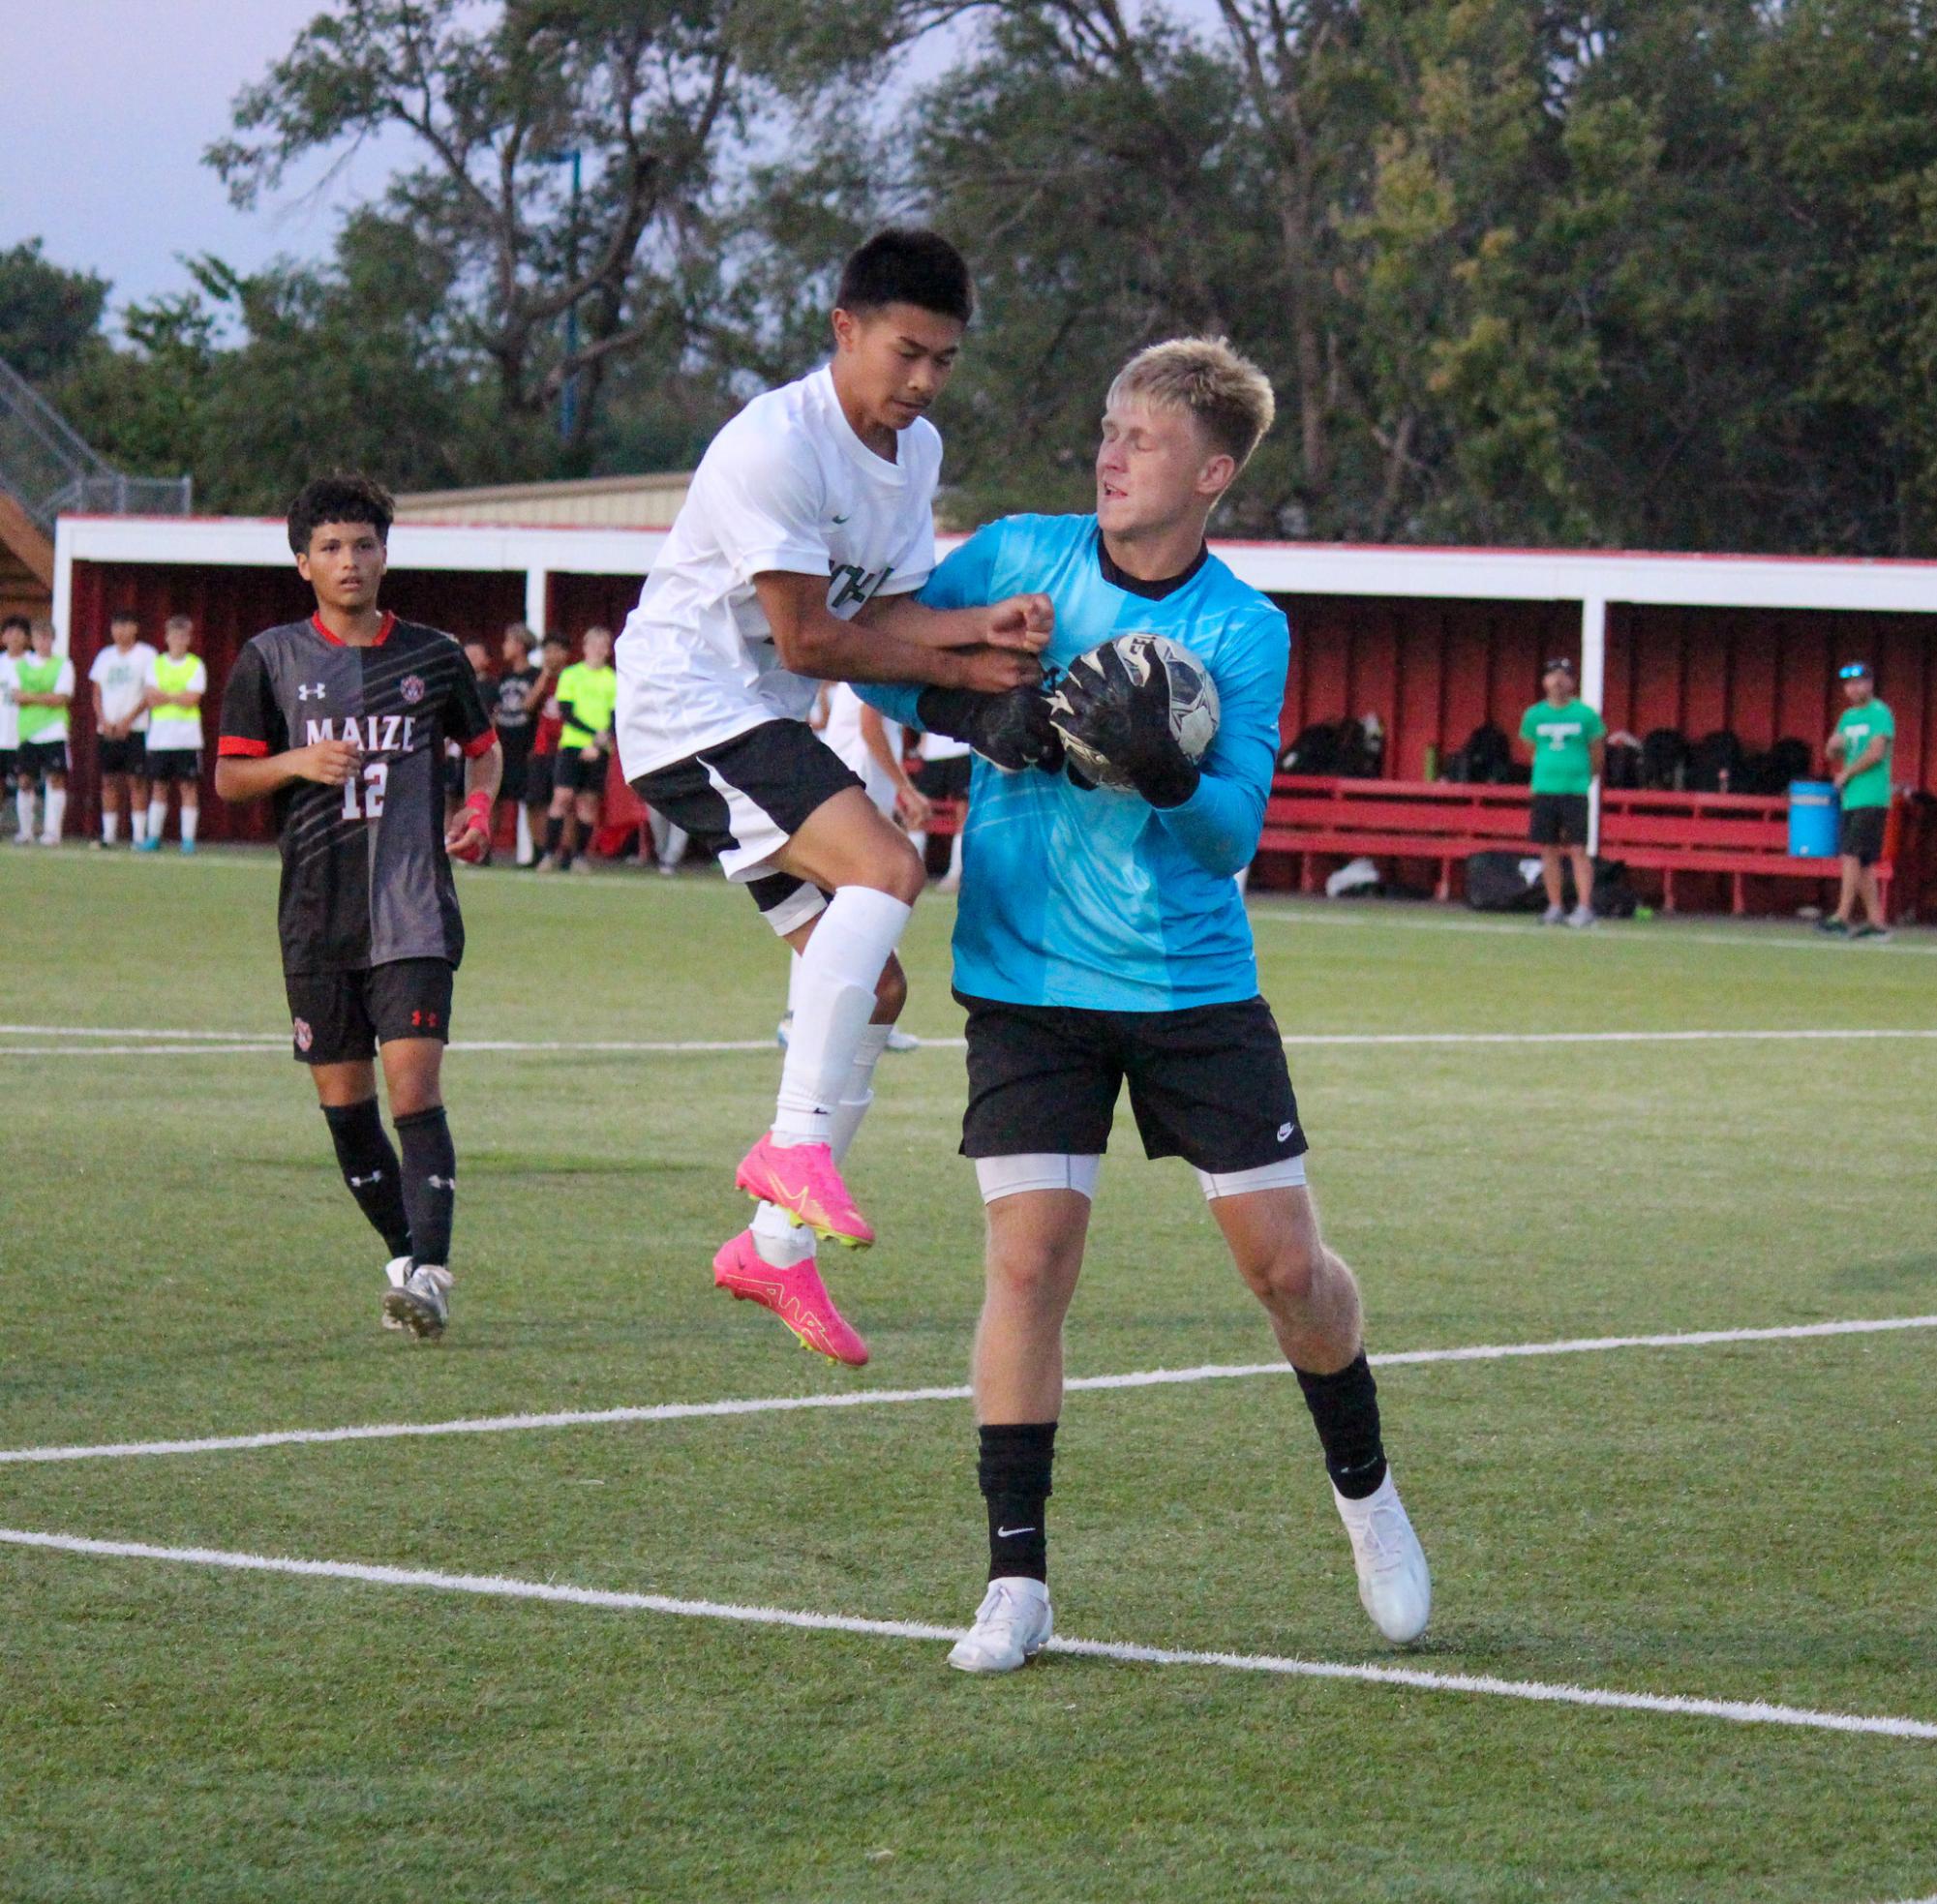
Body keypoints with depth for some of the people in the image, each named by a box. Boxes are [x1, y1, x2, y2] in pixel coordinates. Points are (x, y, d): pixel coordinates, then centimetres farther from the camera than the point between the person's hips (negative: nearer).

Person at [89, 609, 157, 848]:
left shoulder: (146, 655, -1)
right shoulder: (105, 656, 14)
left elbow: (151, 694, -6)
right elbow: (97, 692, 14)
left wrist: (128, 720, -13)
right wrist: (103, 721, -2)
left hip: (135, 728, -5)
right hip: (107, 728, 5)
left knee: (136, 781, -7)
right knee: (109, 781, 4)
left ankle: (139, 835, -7)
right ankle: (108, 834, 7)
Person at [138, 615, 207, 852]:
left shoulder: (196, 665, 4)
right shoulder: (156, 664, 9)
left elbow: (191, 699, -8)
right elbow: (151, 699, -2)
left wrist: (163, 695, -6)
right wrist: (179, 697, -8)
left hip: (187, 736, -2)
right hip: (159, 736, 2)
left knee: (188, 787, -3)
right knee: (158, 786, 4)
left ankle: (188, 839, 0)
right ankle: (153, 837, 9)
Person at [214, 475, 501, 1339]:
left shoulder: (433, 655, 6)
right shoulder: (271, 660, 5)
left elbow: (482, 746, 21)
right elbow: (229, 776, 6)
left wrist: (478, 807, 1)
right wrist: (298, 762, -13)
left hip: (414, 908, -2)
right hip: (316, 911, 2)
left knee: (414, 1083, -15)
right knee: (343, 1100, 5)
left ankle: (428, 1272, -21)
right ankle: (405, 1258, 20)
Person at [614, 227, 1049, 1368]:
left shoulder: (918, 450, 10)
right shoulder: (774, 447, -19)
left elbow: (888, 612, 4)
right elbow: (809, 641, -18)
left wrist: (987, 624, -15)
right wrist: (955, 668, -10)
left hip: (771, 729, 10)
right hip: (693, 708, -10)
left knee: (872, 985, 7)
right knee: (884, 868, -30)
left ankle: (776, 1246, 16)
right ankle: (795, 1142, -29)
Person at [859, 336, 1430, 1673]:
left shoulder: (1245, 632, -6)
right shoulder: (1018, 556, -2)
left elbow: (1235, 833, -13)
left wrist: (1163, 772, -33)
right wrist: (977, 715, -12)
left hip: (1192, 982, 0)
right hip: (1026, 979, 0)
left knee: (1286, 1263, 1)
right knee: (1030, 1259, -9)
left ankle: (1366, 1493, 29)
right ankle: (1016, 1580, -1)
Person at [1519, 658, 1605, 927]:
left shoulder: (1585, 714, -2)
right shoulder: (1534, 715, 6)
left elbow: (1598, 753, 7)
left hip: (1575, 791, -3)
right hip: (1544, 790, 3)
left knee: (1578, 850, -8)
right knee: (1549, 850, 5)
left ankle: (1584, 907, -9)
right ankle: (1555, 907, 12)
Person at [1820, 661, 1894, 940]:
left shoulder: (1879, 714, -5)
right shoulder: (1847, 717, 19)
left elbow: (1876, 752, -15)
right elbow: (1833, 754, 19)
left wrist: (1845, 774, -6)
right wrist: (1833, 745, -5)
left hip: (1871, 799, -8)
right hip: (1851, 799, 8)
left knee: (1851, 855, -15)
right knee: (1863, 863, 6)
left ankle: (1842, 916, -18)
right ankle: (1876, 921, 8)